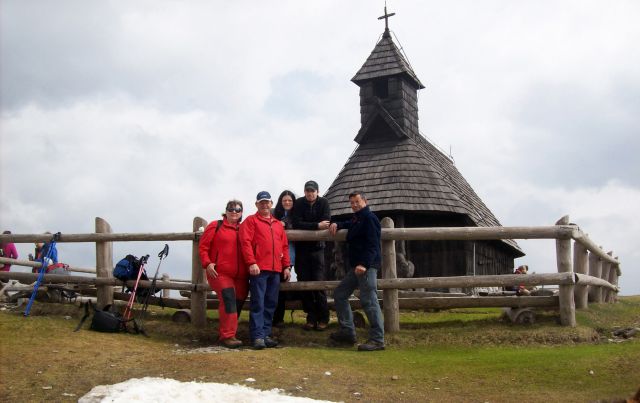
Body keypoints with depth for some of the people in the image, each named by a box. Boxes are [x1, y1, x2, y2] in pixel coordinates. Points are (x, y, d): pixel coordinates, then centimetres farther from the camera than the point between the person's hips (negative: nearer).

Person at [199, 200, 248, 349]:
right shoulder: (215, 226, 3)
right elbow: (203, 247, 0)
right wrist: (207, 263, -11)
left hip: (240, 275, 5)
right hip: (220, 273, -5)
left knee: (238, 303, 7)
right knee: (228, 299, -19)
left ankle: (224, 334, 22)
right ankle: (227, 335, -16)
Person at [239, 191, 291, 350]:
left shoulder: (278, 224, 22)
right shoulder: (251, 221, 5)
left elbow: (284, 246, 20)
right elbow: (245, 242, -6)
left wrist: (286, 266, 12)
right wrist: (251, 262, -16)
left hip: (275, 270, 6)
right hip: (258, 269, -5)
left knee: (271, 304, 6)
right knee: (258, 303, -7)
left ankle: (266, 334, 13)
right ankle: (258, 336, -7)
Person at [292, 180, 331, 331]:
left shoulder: (323, 203, -1)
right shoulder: (299, 203, -1)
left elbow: (326, 223, -14)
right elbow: (296, 224, -15)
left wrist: (306, 226, -18)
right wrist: (316, 225, -22)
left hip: (317, 247, -1)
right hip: (301, 248, 1)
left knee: (318, 282, -7)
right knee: (304, 283, 1)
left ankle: (323, 318, 1)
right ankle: (311, 317, 9)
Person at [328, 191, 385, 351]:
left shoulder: (369, 218, -9)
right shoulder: (357, 219, 21)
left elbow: (373, 245, -19)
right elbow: (350, 224, 47)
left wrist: (364, 264, -28)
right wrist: (337, 224, 26)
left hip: (367, 266, -11)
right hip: (356, 266, 11)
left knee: (369, 301, -12)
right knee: (339, 294, 13)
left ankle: (377, 340, -9)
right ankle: (347, 332, 16)